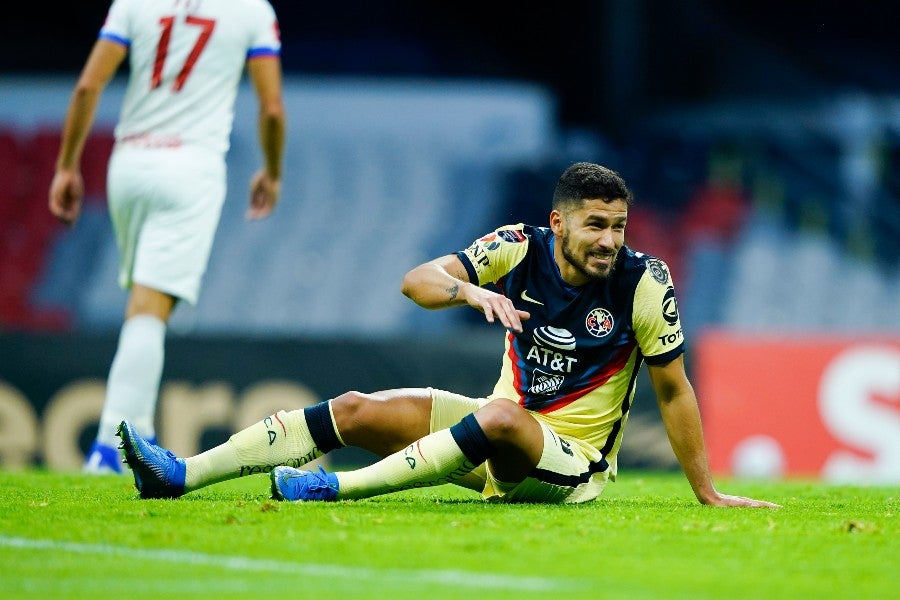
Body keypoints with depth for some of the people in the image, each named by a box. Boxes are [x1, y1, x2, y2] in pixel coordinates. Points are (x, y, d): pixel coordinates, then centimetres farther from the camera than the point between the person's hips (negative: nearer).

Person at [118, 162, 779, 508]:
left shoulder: (644, 283, -14)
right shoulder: (520, 249, -6)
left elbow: (674, 392, -7)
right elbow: (417, 280, -12)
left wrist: (708, 493, -6)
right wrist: (470, 290, -34)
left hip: (570, 462, -4)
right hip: (501, 427, 5)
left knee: (499, 418, -38)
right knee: (358, 409, -9)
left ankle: (337, 487, -41)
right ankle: (180, 474, -15)